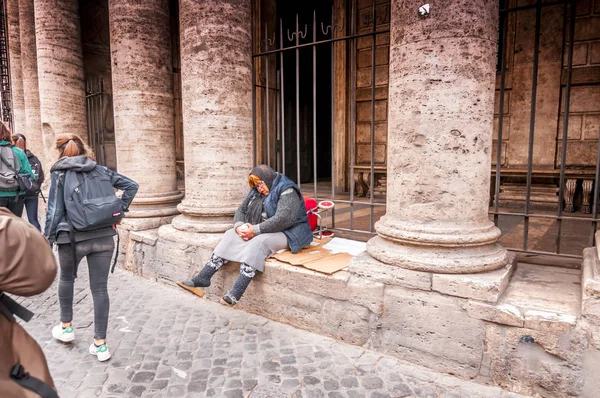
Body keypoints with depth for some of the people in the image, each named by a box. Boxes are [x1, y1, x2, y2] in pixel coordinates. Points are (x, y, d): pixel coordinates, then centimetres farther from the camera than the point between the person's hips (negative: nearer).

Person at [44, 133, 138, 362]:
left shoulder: (59, 173, 0)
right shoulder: (100, 170, 7)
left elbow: (55, 211, -5)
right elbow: (131, 185, 5)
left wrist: (47, 241, 2)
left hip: (72, 238, -1)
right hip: (103, 236, 2)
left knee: (66, 279, 26)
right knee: (100, 288, 6)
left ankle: (66, 327, 40)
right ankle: (100, 344, 10)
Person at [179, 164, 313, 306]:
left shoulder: (287, 192, -13)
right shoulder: (257, 192, 13)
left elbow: (282, 219, -26)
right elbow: (241, 211, 11)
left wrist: (255, 230, -26)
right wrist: (239, 226, -11)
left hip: (286, 233, -8)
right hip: (260, 231, 8)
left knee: (257, 243, -33)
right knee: (230, 235, -6)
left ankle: (235, 294, -39)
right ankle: (202, 278, -7)